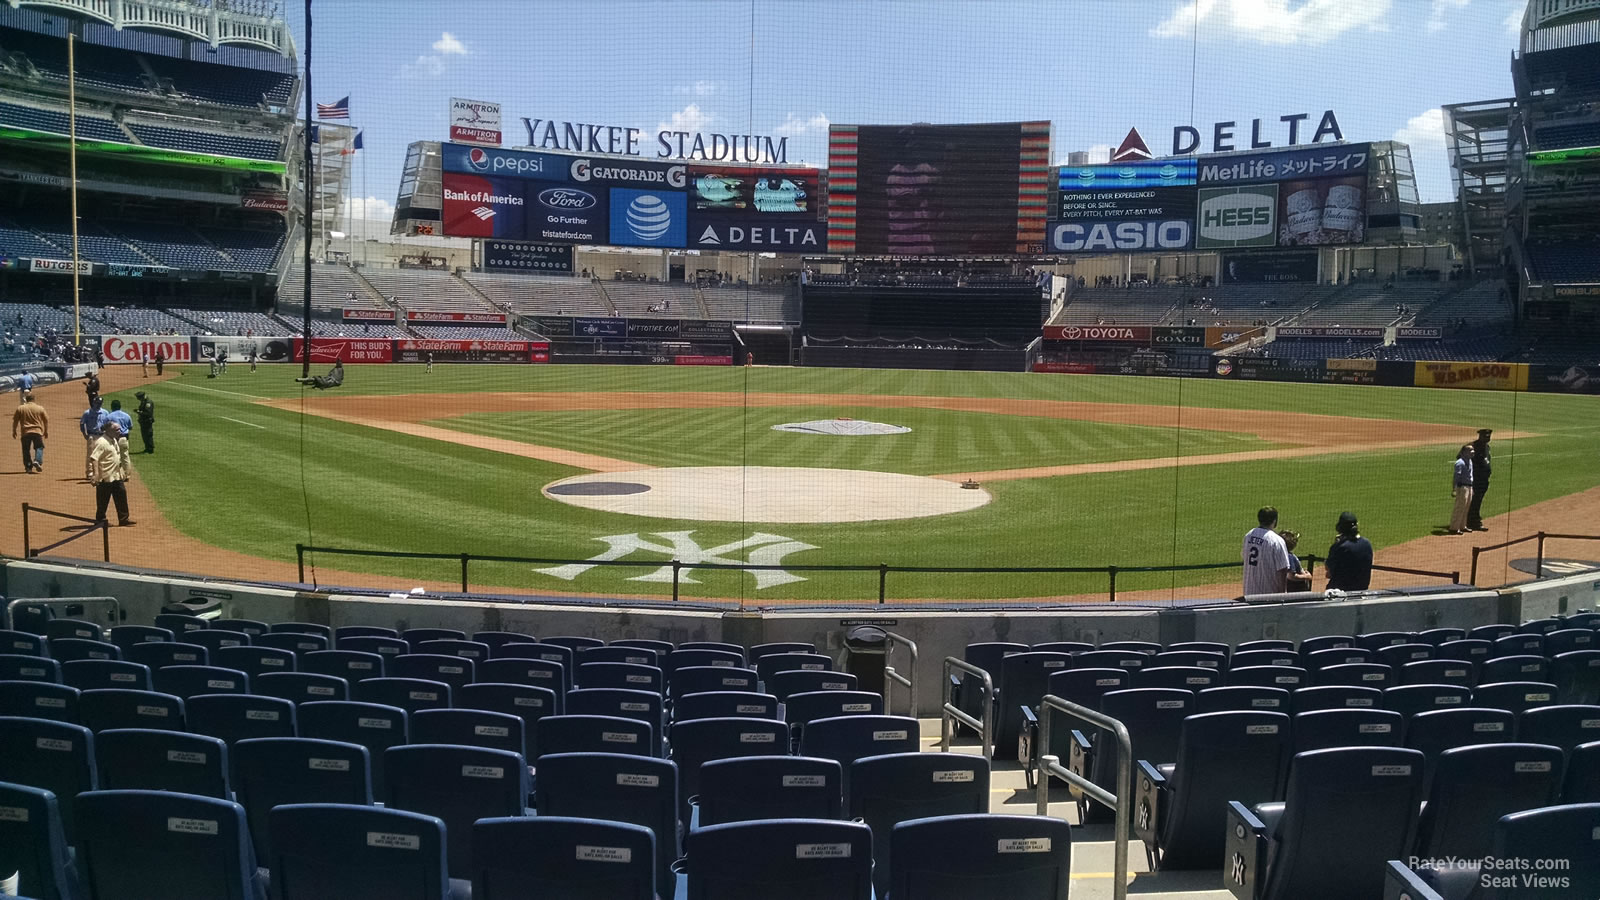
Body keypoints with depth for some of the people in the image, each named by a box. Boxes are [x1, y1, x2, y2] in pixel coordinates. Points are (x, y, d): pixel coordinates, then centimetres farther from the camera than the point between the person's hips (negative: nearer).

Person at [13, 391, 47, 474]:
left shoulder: (20, 408, 2)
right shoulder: (40, 408, 2)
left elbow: (15, 420, 7)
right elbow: (46, 420, 7)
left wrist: (14, 431, 20)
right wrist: (46, 432, 18)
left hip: (25, 433, 1)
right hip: (37, 431, 0)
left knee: (26, 450, 9)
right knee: (39, 447, 11)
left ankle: (28, 466, 6)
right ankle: (37, 461, -13)